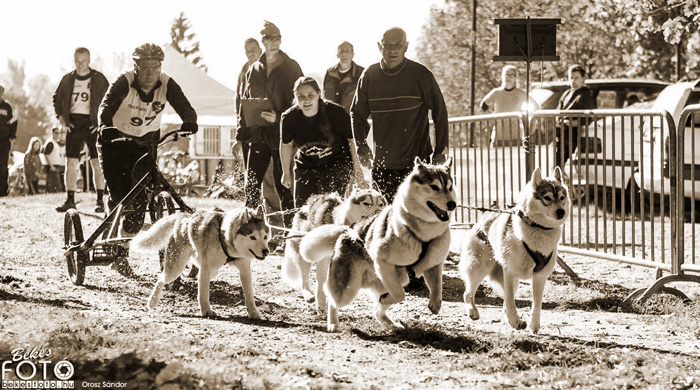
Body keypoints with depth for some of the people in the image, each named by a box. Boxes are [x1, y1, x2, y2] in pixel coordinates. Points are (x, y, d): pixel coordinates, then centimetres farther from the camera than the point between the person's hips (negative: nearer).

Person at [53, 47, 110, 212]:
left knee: (97, 163, -5)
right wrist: (62, 119, 5)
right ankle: (70, 200, 7)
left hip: (92, 124, -3)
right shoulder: (67, 79, 9)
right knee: (71, 163, 1)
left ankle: (100, 200, 1)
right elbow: (56, 99, 19)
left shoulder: (99, 79, 2)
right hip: (73, 123, 3)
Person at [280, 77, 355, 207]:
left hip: (337, 164, -3)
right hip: (305, 166, 3)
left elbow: (353, 140, -7)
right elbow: (286, 145, 8)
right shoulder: (289, 118, -13)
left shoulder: (336, 112, -21)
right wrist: (286, 173, 17)